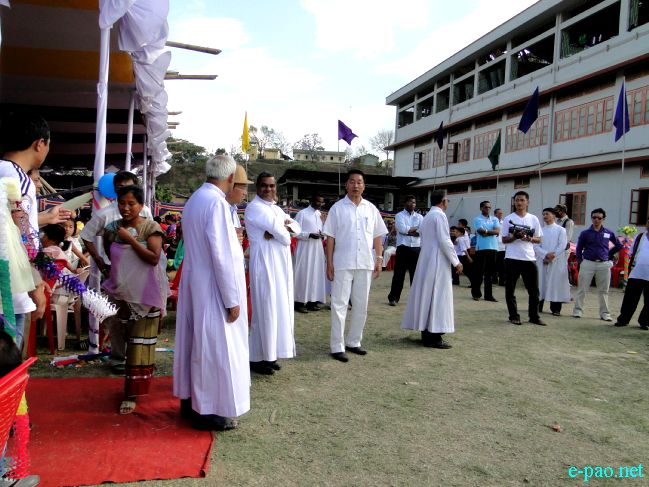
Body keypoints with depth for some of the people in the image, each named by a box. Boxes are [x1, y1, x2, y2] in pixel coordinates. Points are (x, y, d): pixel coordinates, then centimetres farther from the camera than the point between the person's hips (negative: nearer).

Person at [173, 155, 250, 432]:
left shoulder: (194, 199, 9)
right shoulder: (216, 202, -20)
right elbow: (222, 256, -22)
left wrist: (232, 240, 32)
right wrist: (232, 300, -18)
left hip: (193, 284, 10)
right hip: (213, 288, -9)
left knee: (196, 342, 17)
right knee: (216, 347, 1)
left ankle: (190, 400, 30)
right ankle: (209, 411, 12)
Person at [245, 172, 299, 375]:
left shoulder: (275, 208, 18)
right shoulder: (254, 207, -9)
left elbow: (296, 228, 7)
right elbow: (278, 229, -20)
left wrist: (279, 228, -12)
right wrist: (285, 230, 1)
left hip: (280, 264, 9)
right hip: (265, 264, -8)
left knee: (279, 309, 10)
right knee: (265, 310, -6)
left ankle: (269, 354, 20)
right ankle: (257, 358, 4)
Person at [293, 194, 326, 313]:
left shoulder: (320, 214, 13)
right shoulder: (302, 213, -6)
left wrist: (322, 235, -1)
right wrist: (310, 235, -19)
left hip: (317, 249, 7)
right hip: (305, 248, -7)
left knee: (316, 274, 7)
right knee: (303, 274, -5)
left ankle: (312, 301, 15)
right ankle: (300, 302, 1)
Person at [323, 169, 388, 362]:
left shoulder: (371, 209, 8)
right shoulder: (337, 208, -1)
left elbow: (377, 236, 10)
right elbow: (330, 237, -3)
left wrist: (379, 259, 3)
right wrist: (329, 263, -7)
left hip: (365, 264, 4)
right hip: (343, 264, -4)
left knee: (361, 305, 11)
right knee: (340, 305, 0)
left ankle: (353, 342, 25)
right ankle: (337, 346, 6)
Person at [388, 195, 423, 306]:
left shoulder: (419, 217, 12)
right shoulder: (399, 215, 3)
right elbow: (402, 229, -15)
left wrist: (408, 231, -11)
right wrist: (416, 228, -3)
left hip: (416, 248, 3)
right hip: (403, 248, -3)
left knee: (416, 274, 8)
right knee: (399, 273, 0)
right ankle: (393, 297, 6)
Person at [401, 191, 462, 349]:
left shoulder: (426, 217, 17)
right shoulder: (439, 215, -10)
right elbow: (444, 241, -16)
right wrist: (456, 261, -9)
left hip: (426, 261, 9)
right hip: (437, 262, -9)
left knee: (427, 295, 9)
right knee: (437, 297, -7)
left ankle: (427, 333, 14)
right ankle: (434, 336, -6)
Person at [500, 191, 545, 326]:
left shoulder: (534, 219, 8)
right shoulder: (508, 219, 2)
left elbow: (539, 240, 10)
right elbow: (504, 240, 2)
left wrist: (529, 238, -11)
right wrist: (515, 236, -16)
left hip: (529, 258, 2)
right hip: (512, 258, -2)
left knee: (534, 290, 6)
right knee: (510, 289, 3)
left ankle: (534, 316, 17)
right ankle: (514, 316, 14)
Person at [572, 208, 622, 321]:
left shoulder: (609, 233, 6)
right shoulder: (585, 233, 2)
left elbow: (618, 246, 19)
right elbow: (579, 249, 8)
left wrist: (609, 254, 12)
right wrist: (580, 261, 2)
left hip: (604, 265, 1)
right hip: (588, 263, -1)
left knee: (603, 290, 7)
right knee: (582, 289, -1)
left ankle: (604, 313, 15)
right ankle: (577, 310, 6)